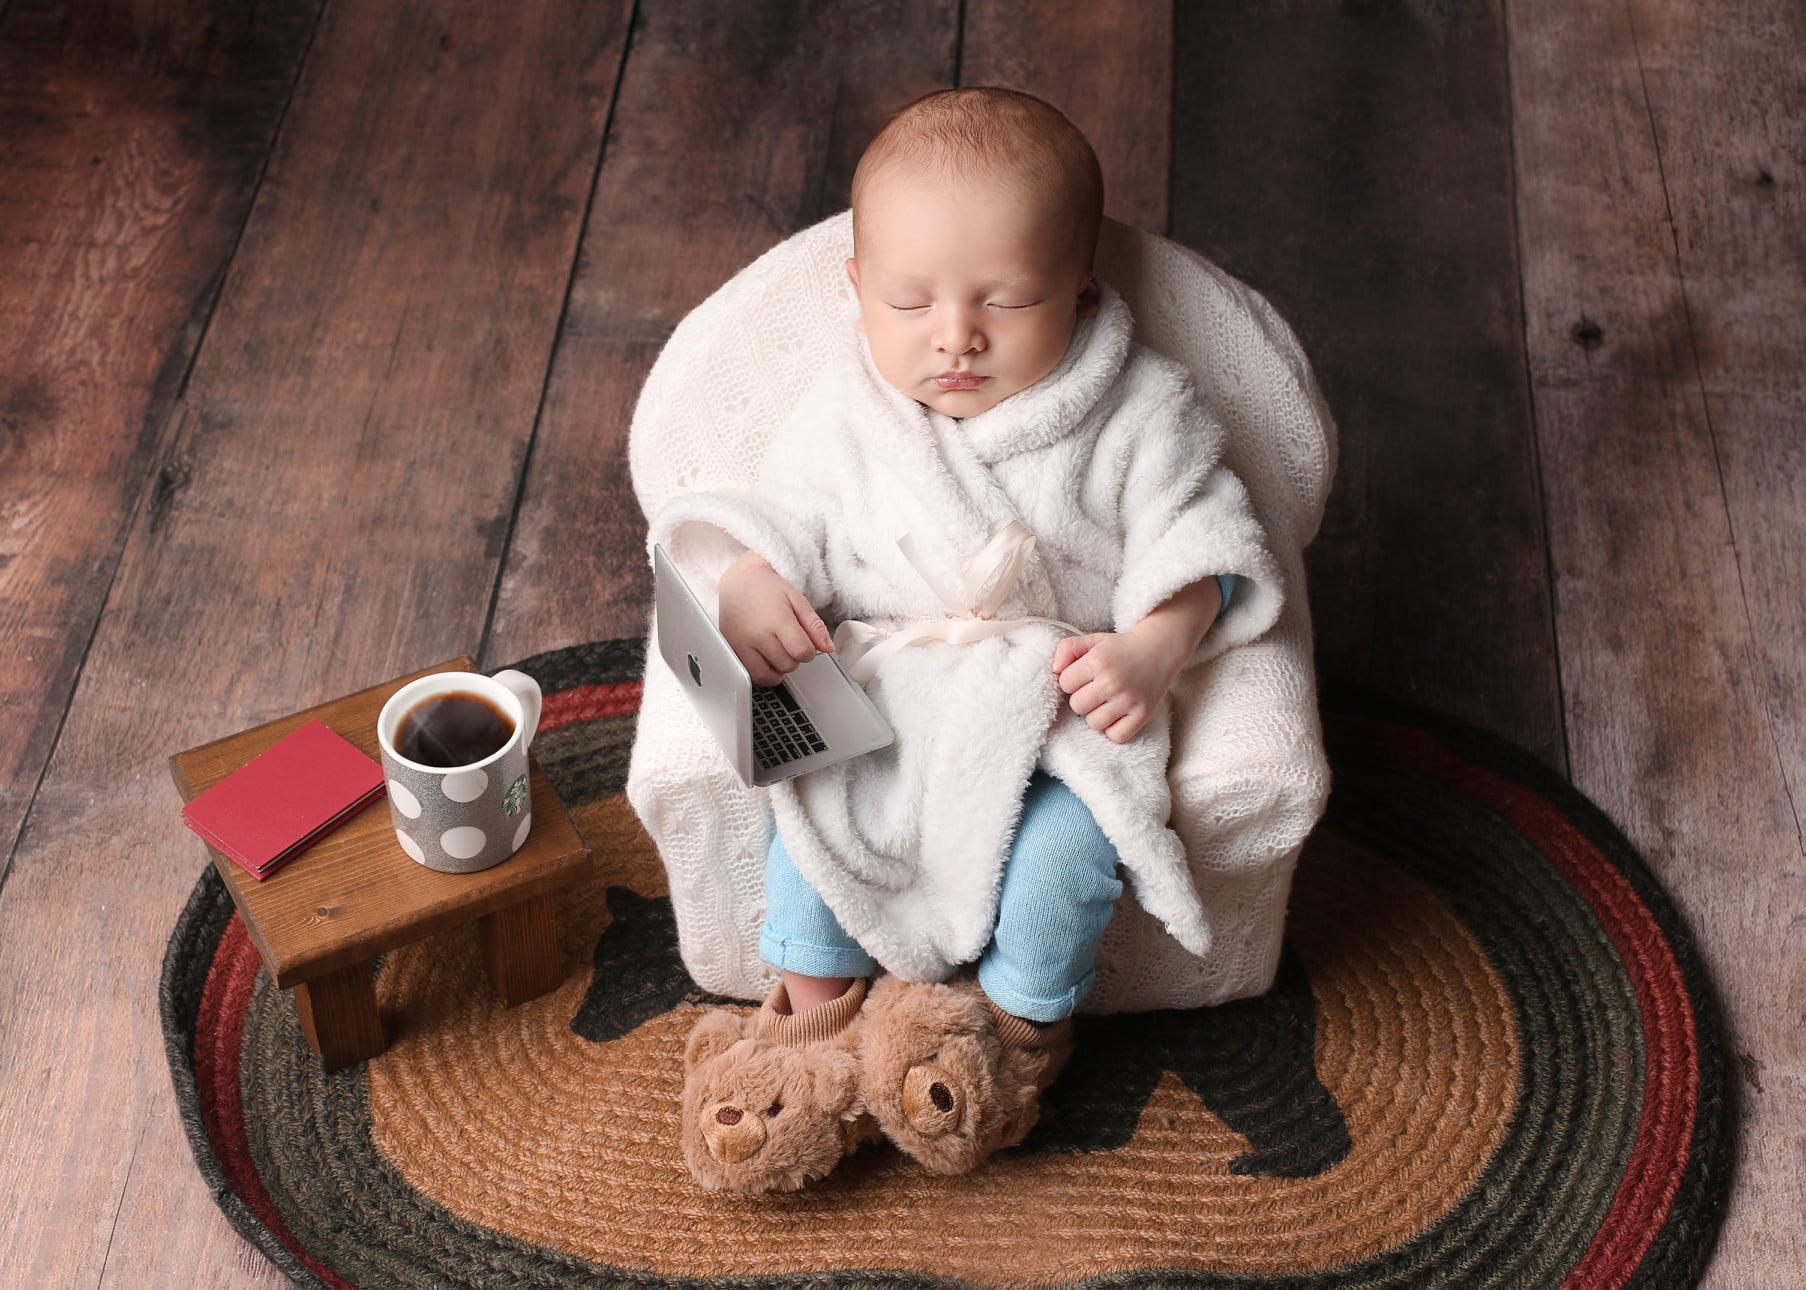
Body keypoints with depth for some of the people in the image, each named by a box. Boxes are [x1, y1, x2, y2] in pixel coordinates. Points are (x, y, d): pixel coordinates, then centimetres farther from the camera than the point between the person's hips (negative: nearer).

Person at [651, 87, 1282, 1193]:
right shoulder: (849, 412, -1)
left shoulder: (1140, 413, -8)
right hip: (877, 678, 2)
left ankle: (1026, 1025, 7)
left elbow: (1196, 543, -4)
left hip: (1065, 688, -2)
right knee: (808, 812, -21)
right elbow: (788, 509, 6)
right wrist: (750, 579, -16)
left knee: (1061, 844, -24)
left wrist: (1153, 648, -22)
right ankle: (816, 1010, 5)